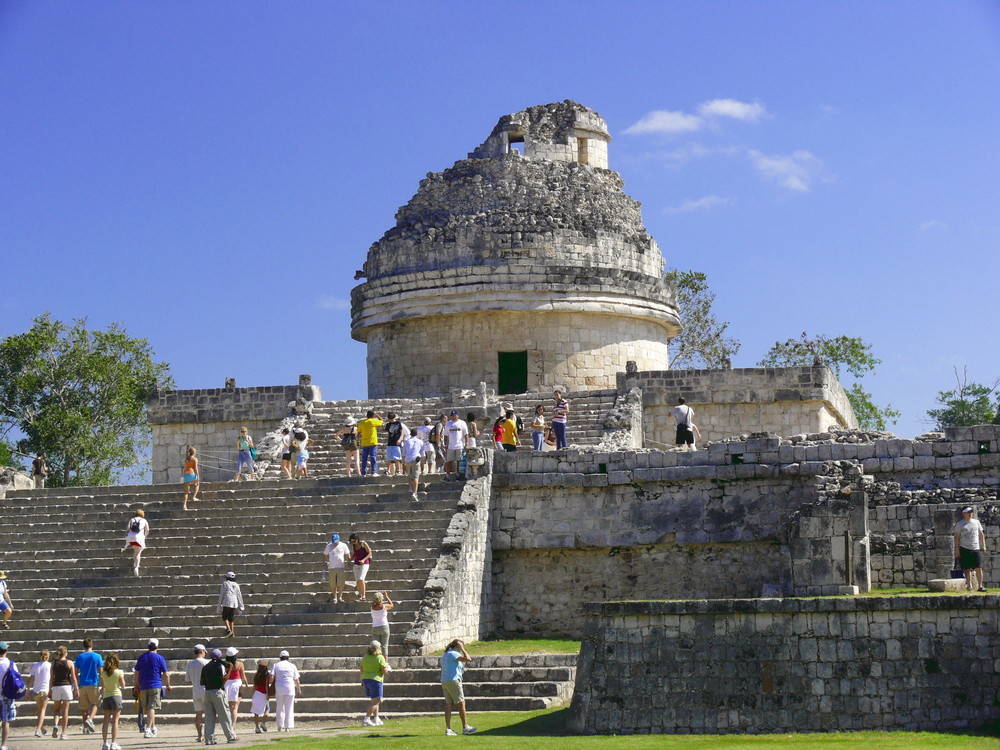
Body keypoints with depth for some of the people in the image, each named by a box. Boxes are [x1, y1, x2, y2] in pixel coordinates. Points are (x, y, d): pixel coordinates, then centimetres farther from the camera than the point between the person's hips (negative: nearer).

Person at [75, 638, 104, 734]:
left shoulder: (79, 657, 5)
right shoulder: (97, 656, 0)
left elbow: (76, 674, 5)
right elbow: (100, 672, -2)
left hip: (83, 684, 2)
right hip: (94, 684, -2)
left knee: (84, 707, 9)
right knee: (94, 704, 9)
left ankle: (85, 727, 9)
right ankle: (90, 719, -17)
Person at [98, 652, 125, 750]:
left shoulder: (103, 673, 3)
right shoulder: (119, 672, -7)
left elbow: (103, 686, 11)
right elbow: (123, 686, 1)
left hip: (106, 697, 3)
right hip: (116, 695, -3)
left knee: (106, 721, 6)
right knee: (115, 721, -3)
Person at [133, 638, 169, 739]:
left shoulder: (141, 658, 7)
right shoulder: (160, 658, -2)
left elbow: (136, 674, 8)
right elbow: (166, 675, -2)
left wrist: (136, 687, 15)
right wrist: (168, 686, 11)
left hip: (143, 687, 4)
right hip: (155, 686, -4)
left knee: (148, 708, 15)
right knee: (152, 708, -7)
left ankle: (153, 728, 26)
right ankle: (148, 730, -17)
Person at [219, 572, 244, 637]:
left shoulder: (225, 583, 1)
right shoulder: (236, 585, 13)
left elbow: (222, 594, 0)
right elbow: (239, 596, 13)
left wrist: (220, 604, 7)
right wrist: (241, 607, 15)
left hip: (227, 603, -5)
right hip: (235, 603, 5)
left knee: (224, 617, 5)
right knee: (231, 618, 12)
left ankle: (228, 630, -14)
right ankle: (232, 633, 6)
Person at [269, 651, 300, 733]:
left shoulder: (276, 665, 5)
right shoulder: (292, 666, 5)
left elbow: (271, 677, -7)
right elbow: (296, 680, 6)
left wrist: (271, 686, 11)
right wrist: (299, 690, 18)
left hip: (279, 689, 1)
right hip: (290, 689, -1)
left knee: (279, 708, 13)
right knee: (289, 709, 3)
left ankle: (280, 726, 9)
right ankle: (288, 727, -3)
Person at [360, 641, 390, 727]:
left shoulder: (365, 657, 6)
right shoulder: (380, 657, -11)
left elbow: (362, 670, 10)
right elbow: (384, 670, -12)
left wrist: (362, 681, 20)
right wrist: (388, 668, 9)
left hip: (365, 680, 7)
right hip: (375, 680, -7)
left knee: (375, 700, 19)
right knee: (375, 702, -3)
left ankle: (376, 719, 19)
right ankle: (366, 719, -13)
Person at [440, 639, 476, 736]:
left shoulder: (444, 655, 17)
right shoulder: (453, 654, -11)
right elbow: (468, 659, -21)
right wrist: (463, 649, -9)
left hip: (444, 681, 9)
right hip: (453, 681, -9)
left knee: (448, 705, 6)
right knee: (461, 704, 0)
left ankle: (448, 729, 1)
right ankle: (465, 727, 6)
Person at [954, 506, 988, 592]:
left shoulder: (976, 522, 13)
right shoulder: (959, 524, 3)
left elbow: (981, 534, 17)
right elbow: (957, 537, 0)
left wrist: (983, 545, 8)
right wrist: (957, 549, -7)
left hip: (976, 548, 3)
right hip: (965, 549, -3)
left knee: (979, 567, -4)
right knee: (967, 568, -2)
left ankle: (980, 586, -1)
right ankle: (969, 585, 4)